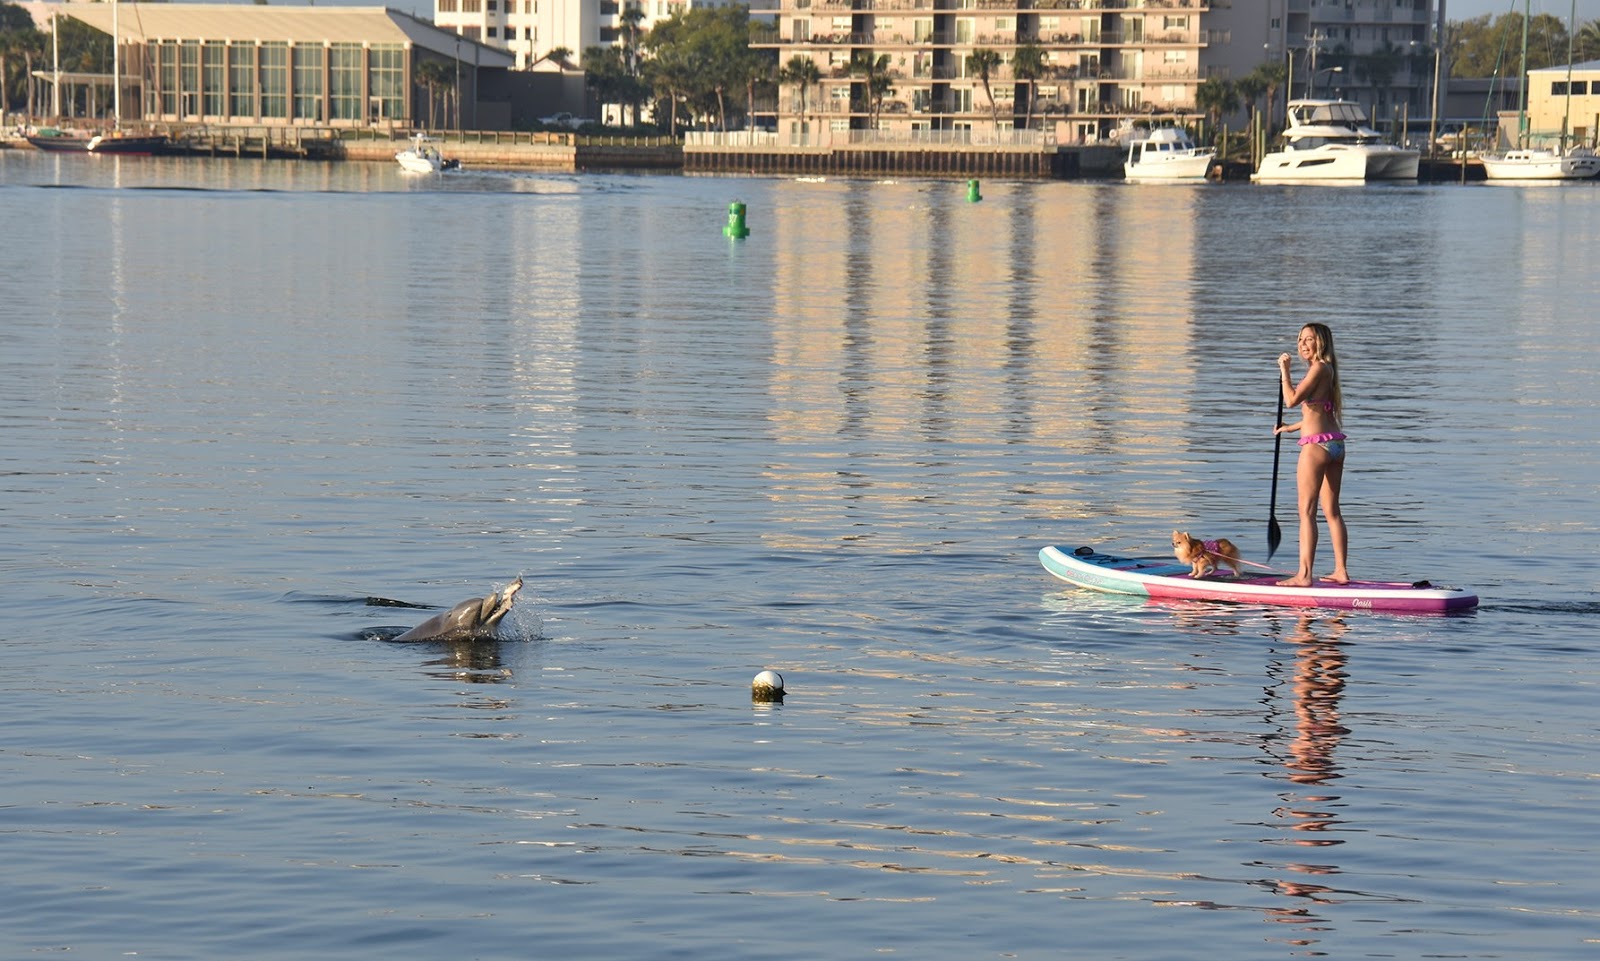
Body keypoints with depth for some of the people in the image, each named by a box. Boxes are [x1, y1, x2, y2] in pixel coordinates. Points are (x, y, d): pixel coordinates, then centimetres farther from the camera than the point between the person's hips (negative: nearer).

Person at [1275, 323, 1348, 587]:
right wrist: (1291, 427, 32)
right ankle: (1341, 571, 15)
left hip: (1316, 444, -9)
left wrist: (1284, 371, -7)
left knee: (1307, 511, -7)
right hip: (1335, 443, 9)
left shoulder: (1319, 368, -11)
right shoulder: (1328, 369, 16)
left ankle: (1304, 574, -10)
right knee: (1332, 511, 13)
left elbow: (1292, 400, -18)